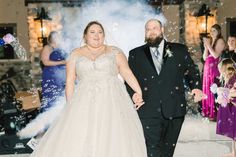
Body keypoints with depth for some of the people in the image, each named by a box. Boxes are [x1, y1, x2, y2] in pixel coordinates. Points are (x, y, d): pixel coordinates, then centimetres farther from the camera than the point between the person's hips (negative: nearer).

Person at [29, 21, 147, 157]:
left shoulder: (114, 52, 10)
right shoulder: (76, 55, 12)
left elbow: (127, 72, 0)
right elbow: (70, 81, 9)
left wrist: (138, 92, -13)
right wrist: (70, 106, 0)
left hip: (112, 102, -1)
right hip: (84, 103, 1)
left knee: (113, 139, -7)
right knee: (78, 141, -7)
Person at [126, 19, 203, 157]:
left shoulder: (180, 50, 11)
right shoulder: (136, 54, 11)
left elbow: (192, 72, 14)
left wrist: (197, 87, -4)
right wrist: (134, 93, -8)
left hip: (174, 111, 1)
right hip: (148, 112, -1)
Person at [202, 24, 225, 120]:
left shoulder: (220, 41, -2)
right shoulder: (209, 41, 16)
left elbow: (216, 55, -13)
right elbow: (205, 57, 12)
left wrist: (208, 45, -10)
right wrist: (206, 46, 0)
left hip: (215, 68, -7)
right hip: (207, 67, 7)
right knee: (206, 89, 8)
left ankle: (214, 113, -5)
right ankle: (206, 111, 16)